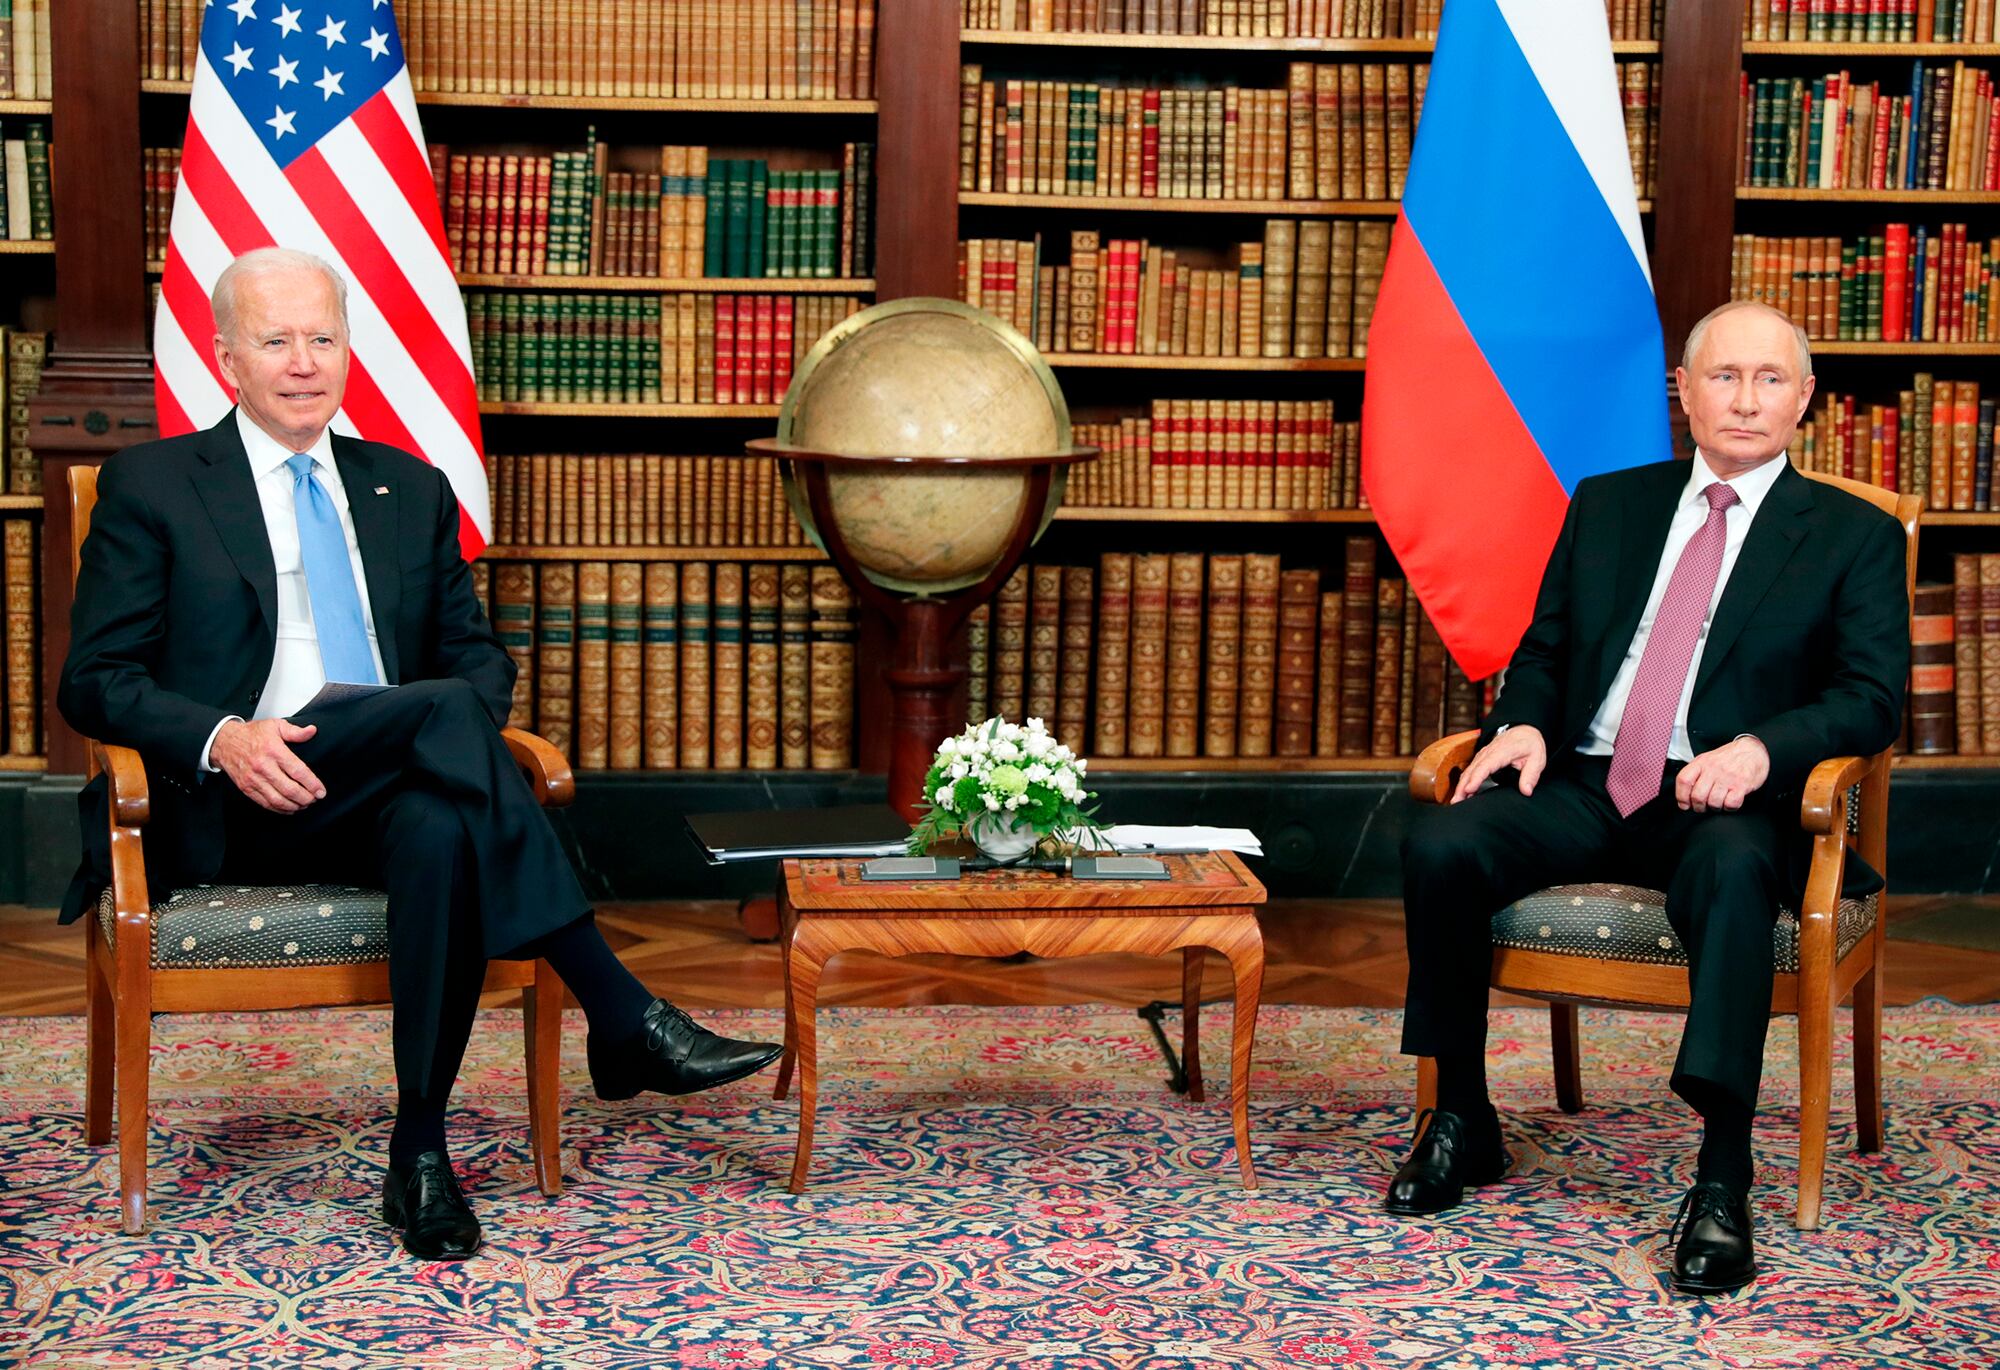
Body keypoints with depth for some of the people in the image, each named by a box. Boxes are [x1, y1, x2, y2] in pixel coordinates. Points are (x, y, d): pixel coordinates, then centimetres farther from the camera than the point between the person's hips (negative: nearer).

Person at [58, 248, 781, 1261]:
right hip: (228, 812, -3)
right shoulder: (150, 485, 8)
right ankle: (623, 1018, -34)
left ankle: (420, 1155, -32)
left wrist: (463, 721, -8)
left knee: (442, 827, -36)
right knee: (440, 710, -32)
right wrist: (223, 737, -19)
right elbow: (94, 681, 2)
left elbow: (476, 655, 19)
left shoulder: (412, 491, 20)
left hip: (389, 800, 3)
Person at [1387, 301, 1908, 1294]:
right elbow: (1543, 651, 20)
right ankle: (1461, 1119, -8)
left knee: (1732, 871, -40)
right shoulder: (1608, 505, 19)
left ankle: (1723, 1177, -37)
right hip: (1583, 787, 3)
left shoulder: (1854, 537, 9)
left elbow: (1872, 697, -2)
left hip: (1723, 802, -3)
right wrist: (1523, 722, -4)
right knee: (1439, 847, -26)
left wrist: (1760, 747, -21)